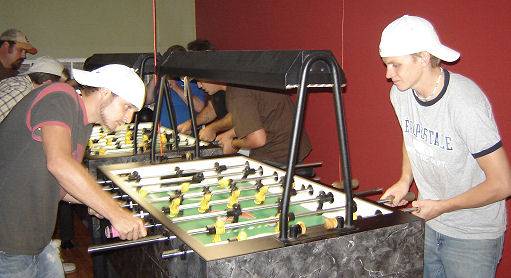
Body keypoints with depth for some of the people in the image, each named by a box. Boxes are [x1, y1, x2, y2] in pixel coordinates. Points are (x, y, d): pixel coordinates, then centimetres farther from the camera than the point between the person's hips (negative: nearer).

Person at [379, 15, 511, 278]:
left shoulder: (465, 103, -27)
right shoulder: (400, 93, -6)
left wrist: (441, 207, -15)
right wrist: (405, 180, 4)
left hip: (473, 236, -6)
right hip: (426, 222, 6)